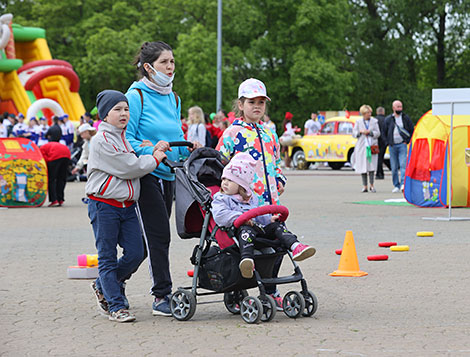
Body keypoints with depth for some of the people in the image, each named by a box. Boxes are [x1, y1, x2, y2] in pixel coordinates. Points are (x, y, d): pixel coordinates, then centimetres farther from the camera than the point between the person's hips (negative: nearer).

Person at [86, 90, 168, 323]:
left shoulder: (125, 138, 16)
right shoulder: (103, 140, -12)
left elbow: (135, 162, 16)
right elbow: (129, 168, -16)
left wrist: (152, 154, 1)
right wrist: (155, 158, -5)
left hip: (127, 205, 8)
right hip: (104, 205, -8)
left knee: (135, 253, 2)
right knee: (108, 257, 0)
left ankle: (103, 286, 24)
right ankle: (116, 306, 5)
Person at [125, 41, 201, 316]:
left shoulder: (173, 98, 14)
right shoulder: (136, 96, -8)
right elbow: (126, 139, -11)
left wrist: (188, 148, 1)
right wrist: (151, 150, -24)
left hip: (168, 175, 8)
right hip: (146, 175, -8)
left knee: (155, 237, 9)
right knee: (158, 235, -10)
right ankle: (162, 296, -4)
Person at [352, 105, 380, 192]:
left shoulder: (374, 121, 8)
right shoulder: (358, 121, 9)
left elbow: (378, 133, 3)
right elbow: (354, 133, 8)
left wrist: (369, 132, -13)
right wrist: (360, 132, -10)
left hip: (372, 146, -1)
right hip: (361, 146, 1)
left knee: (372, 166, -9)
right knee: (363, 166, -1)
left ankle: (372, 185, -2)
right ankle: (364, 186, 5)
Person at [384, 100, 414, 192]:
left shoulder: (406, 118, 5)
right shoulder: (388, 119, 6)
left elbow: (412, 130, 10)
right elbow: (384, 132, 13)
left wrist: (407, 141, 1)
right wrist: (388, 143, 4)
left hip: (402, 145, -2)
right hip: (392, 146, 2)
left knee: (403, 165, -15)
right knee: (394, 167, 3)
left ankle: (403, 184, -22)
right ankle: (396, 186, 10)